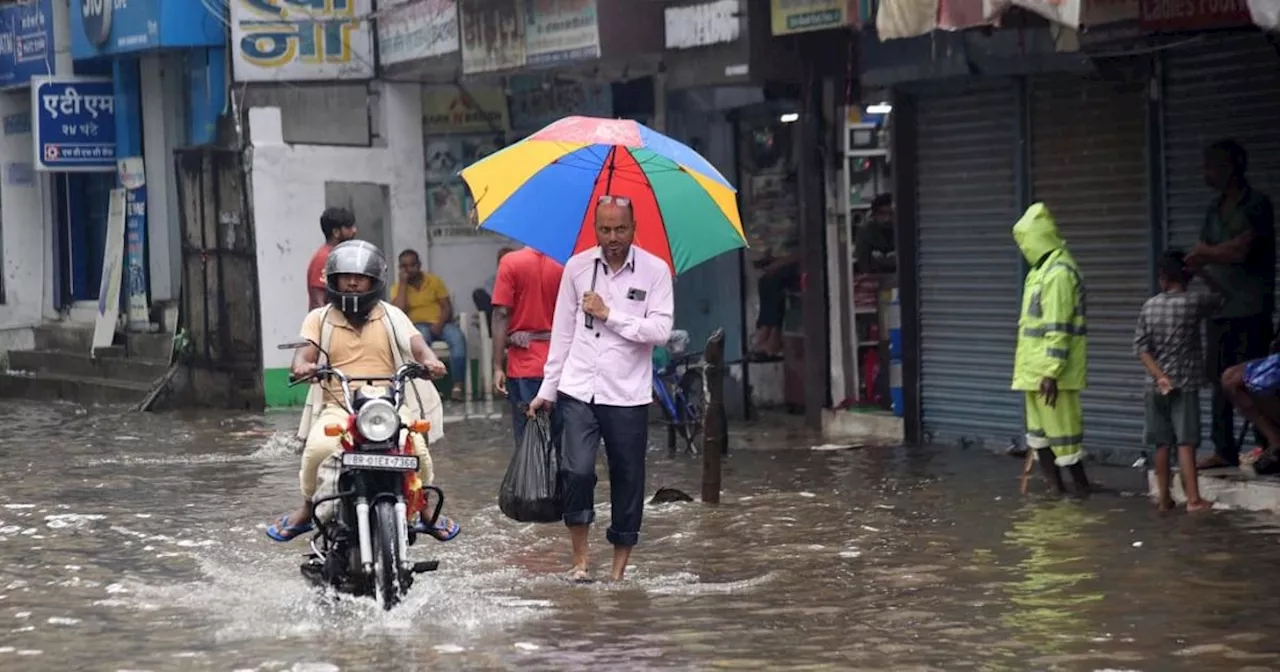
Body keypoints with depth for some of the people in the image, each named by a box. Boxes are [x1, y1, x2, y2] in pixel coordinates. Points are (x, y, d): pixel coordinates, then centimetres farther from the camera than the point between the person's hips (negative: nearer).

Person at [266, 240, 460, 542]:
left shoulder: (391, 316, 14)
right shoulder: (319, 319, 14)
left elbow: (416, 344, -1)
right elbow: (305, 352, -1)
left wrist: (429, 360, -26)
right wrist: (302, 366, -27)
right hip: (337, 406, 0)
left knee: (416, 448, -26)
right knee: (317, 448, -31)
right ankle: (306, 509, -4)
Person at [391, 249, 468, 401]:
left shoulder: (434, 280, 10)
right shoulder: (398, 288, 7)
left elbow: (447, 306, 4)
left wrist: (440, 323, -16)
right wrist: (403, 283, -8)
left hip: (440, 324, 1)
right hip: (418, 326, -1)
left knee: (457, 338, -31)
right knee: (421, 339, -39)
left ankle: (458, 386, -34)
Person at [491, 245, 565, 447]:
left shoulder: (511, 262, -8)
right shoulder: (564, 265, -4)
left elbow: (501, 315, -10)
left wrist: (498, 366, -7)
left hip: (524, 365, -2)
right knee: (563, 437, 10)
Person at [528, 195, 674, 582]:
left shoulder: (655, 270, -1)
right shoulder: (577, 267, 6)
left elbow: (661, 330, -11)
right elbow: (563, 331, 11)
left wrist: (609, 315, -11)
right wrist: (547, 389, 11)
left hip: (627, 395, -1)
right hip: (578, 390, 1)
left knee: (627, 478, 4)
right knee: (577, 470, -14)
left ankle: (620, 564, 16)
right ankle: (580, 555, 1)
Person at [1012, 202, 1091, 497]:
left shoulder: (1058, 273, -18)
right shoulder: (1042, 269, 15)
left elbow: (1058, 329, -22)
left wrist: (1050, 373, -24)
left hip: (1050, 370, -10)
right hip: (1036, 369, 10)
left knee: (1061, 430, -4)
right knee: (1039, 432, 13)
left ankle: (1081, 489, 4)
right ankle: (1055, 490, 18)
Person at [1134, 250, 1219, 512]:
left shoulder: (1150, 306, 2)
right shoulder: (1194, 302, -8)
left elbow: (1141, 347, -3)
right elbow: (1220, 295, 11)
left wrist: (1159, 376, -8)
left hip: (1158, 385, 4)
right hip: (1185, 383, -4)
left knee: (1162, 444, 9)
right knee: (1186, 443, -5)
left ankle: (1164, 498, 13)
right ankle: (1193, 499, -8)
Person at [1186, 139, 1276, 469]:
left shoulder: (1256, 204, -6)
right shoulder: (1215, 207, 17)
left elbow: (1240, 250, -15)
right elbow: (1202, 256, 12)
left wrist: (1206, 253, -2)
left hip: (1250, 311, -7)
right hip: (1219, 309, 7)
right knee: (1220, 380, 7)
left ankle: (1267, 448, -4)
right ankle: (1224, 450, 11)